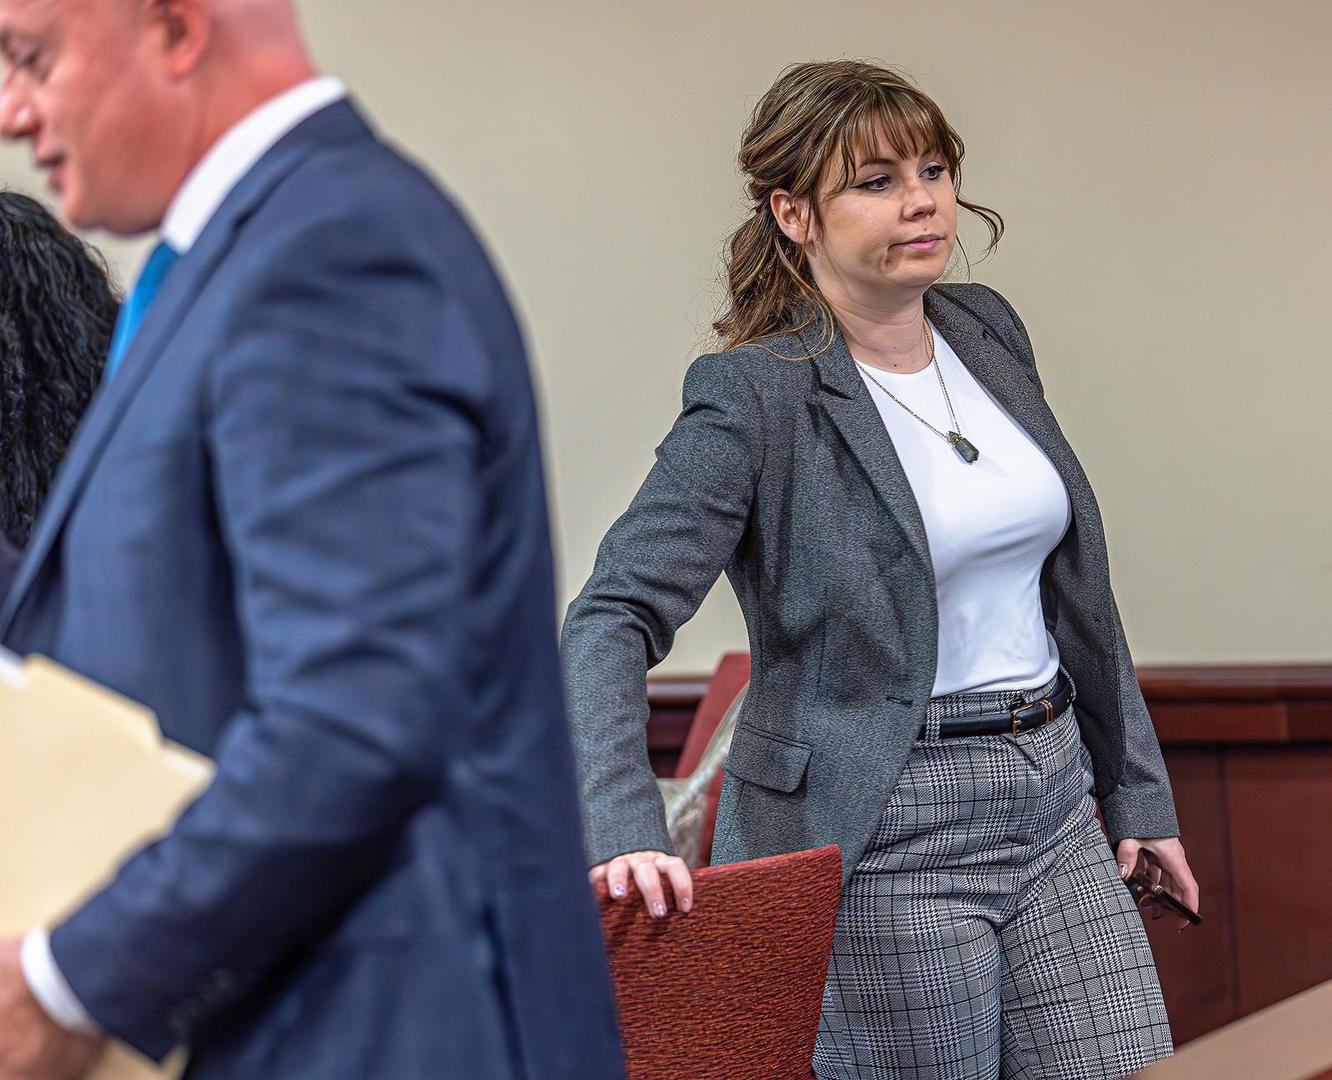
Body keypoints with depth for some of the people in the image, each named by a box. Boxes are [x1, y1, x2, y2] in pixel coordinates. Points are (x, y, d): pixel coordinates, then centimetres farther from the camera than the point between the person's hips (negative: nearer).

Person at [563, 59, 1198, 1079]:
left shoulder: (988, 332, 9)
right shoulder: (756, 396, -12)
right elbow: (613, 617, -20)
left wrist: (1136, 789, 16)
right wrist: (625, 831, -35)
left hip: (1053, 803, 7)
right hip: (881, 838, -6)